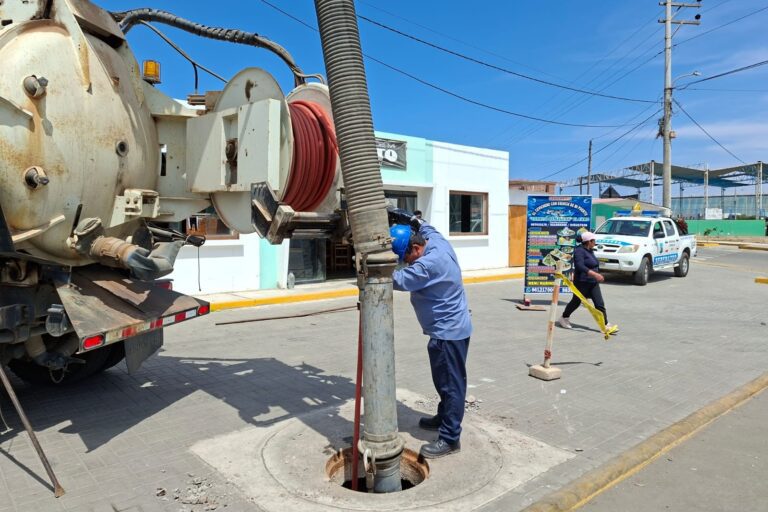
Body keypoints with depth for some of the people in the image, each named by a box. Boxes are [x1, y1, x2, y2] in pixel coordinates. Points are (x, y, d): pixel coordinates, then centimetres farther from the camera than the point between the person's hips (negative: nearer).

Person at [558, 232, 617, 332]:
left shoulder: (590, 251, 13)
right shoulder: (579, 251, -16)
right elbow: (580, 266, -28)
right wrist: (595, 274, -34)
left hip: (593, 283, 8)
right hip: (582, 282, -8)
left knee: (600, 304, -1)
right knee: (576, 301, 8)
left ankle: (606, 325, -1)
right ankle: (564, 318, 28)